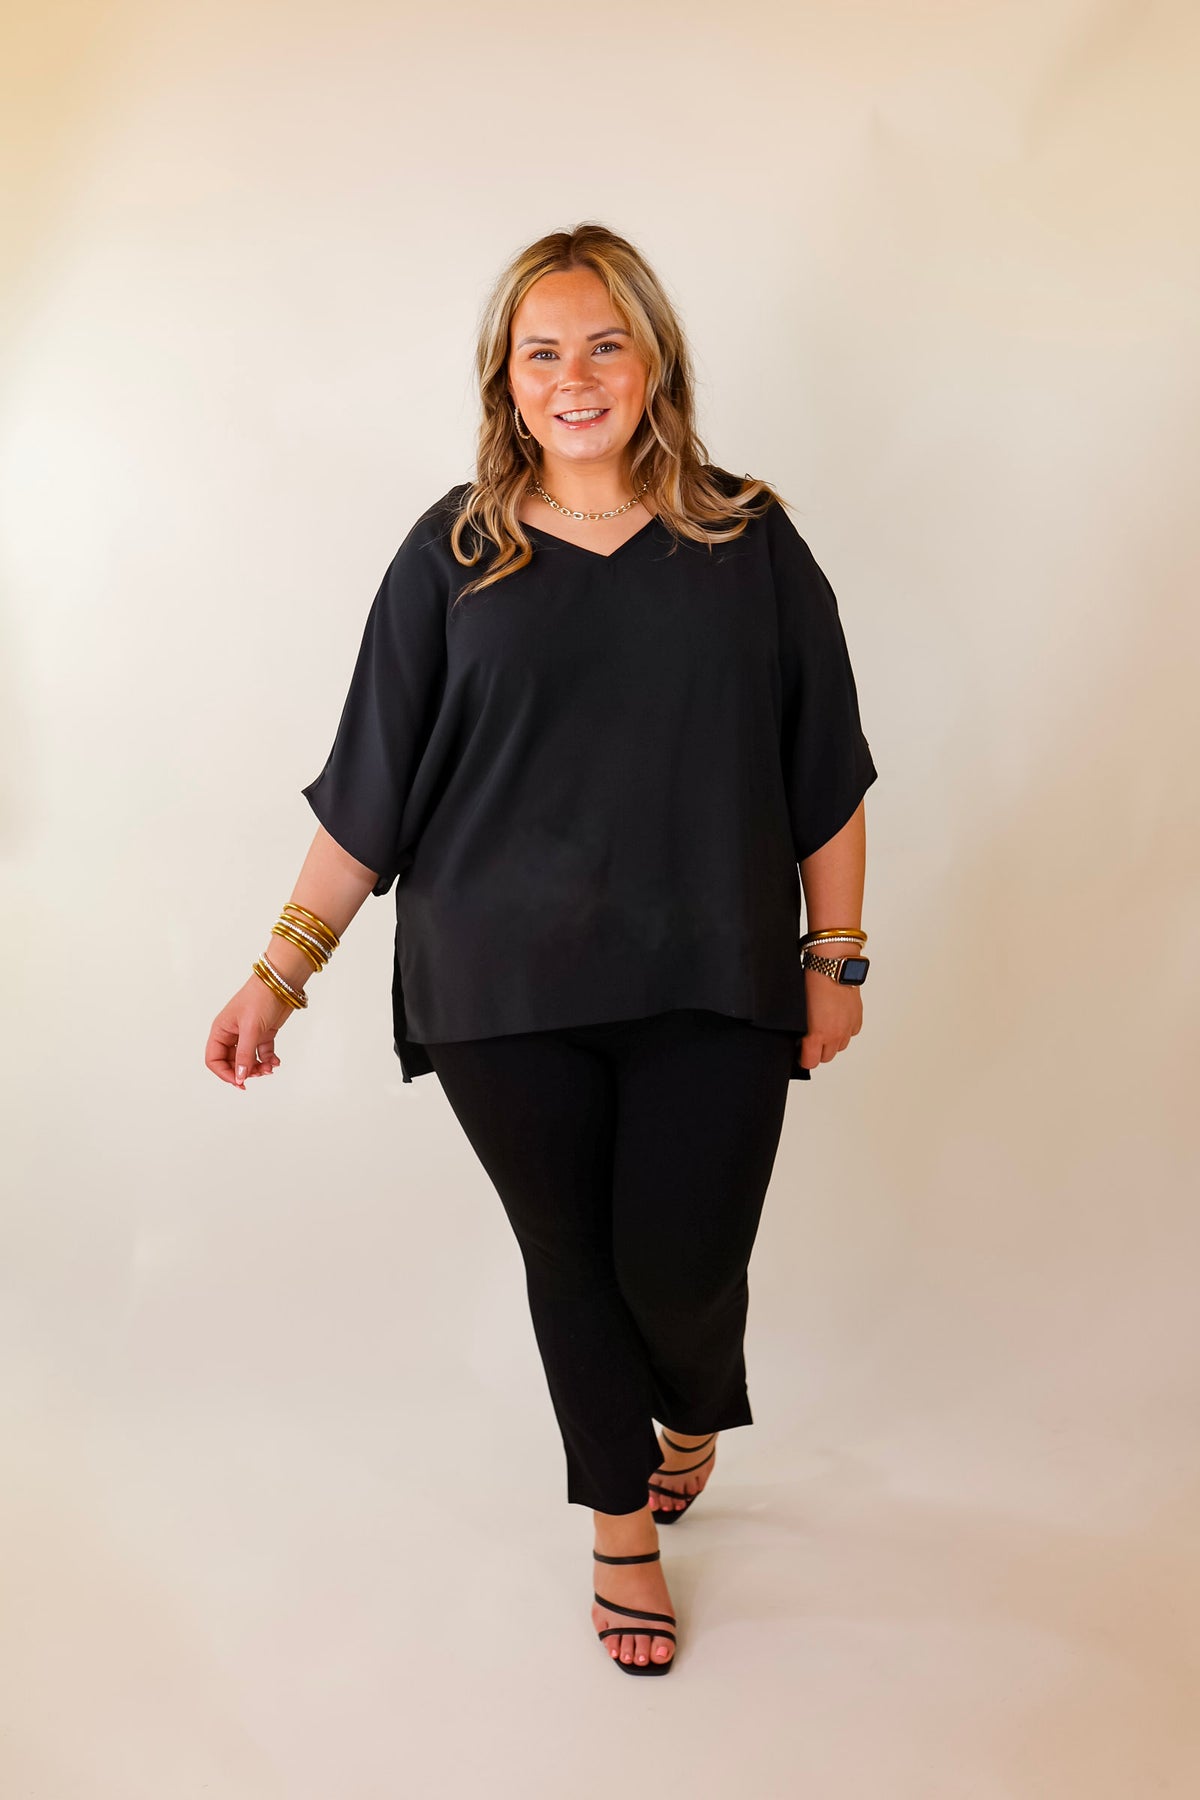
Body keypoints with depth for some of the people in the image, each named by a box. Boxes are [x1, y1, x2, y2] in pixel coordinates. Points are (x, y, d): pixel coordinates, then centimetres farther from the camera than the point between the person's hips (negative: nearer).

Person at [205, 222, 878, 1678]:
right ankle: (625, 1527, 36)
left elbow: (825, 776, 7)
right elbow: (368, 789, 3)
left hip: (710, 987, 0)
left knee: (680, 1269, 0)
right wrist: (279, 975, 1)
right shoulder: (454, 555, 2)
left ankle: (696, 1418, 39)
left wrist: (838, 958, 4)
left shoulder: (748, 543, 2)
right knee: (572, 1260, 11)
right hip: (506, 993, 1)